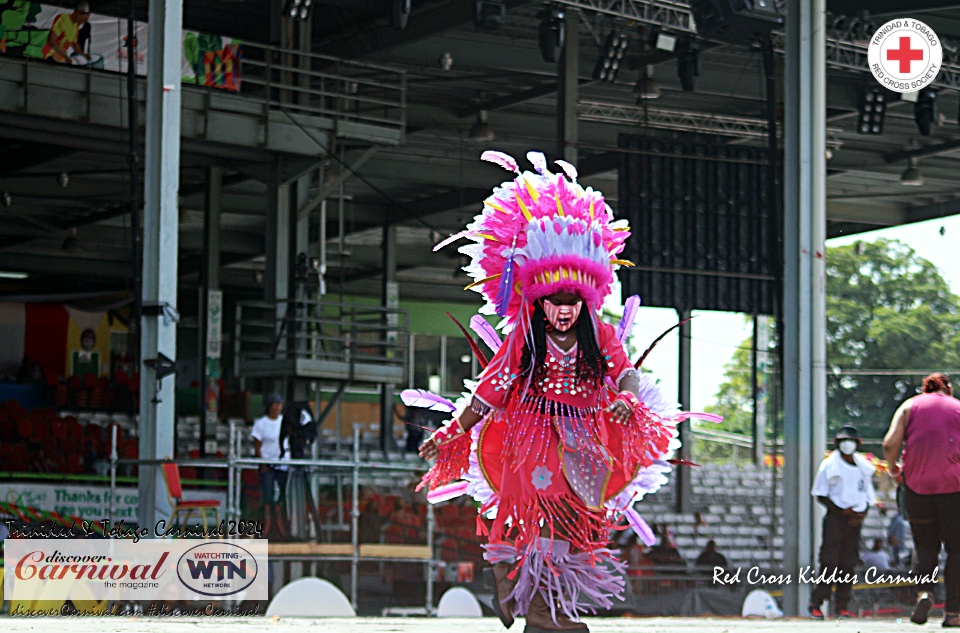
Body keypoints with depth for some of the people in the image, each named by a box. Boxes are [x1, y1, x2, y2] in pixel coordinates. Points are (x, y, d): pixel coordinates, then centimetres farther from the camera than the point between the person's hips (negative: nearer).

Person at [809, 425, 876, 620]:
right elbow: (821, 495, -1)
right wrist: (842, 510, -12)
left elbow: (867, 496, 17)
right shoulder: (829, 465, 0)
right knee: (829, 562, -11)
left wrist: (862, 513, -3)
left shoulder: (863, 467, 12)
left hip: (854, 520, 4)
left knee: (848, 564, 2)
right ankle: (815, 604, -8)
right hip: (835, 517, -4)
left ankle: (842, 606, 6)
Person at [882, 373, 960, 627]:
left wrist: (893, 470, 14)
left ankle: (924, 591, -15)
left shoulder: (910, 406, 12)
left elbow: (889, 444, -2)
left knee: (925, 548, 11)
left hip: (917, 485, 1)